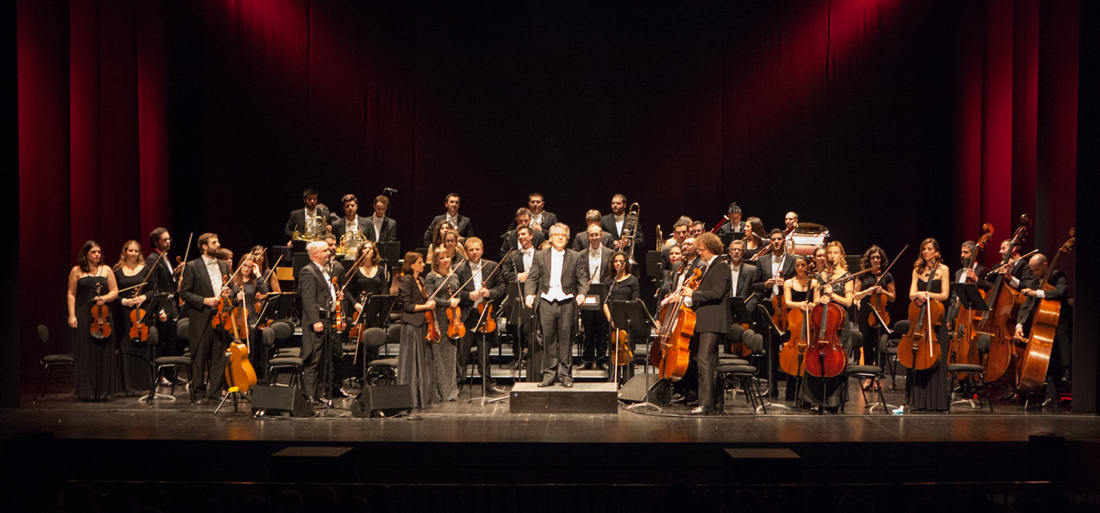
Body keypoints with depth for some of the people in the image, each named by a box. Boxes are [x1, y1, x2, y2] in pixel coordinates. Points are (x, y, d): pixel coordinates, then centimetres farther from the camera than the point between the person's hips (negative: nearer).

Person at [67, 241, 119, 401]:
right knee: (85, 354, -2)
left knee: (103, 353, 1)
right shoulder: (76, 271, 5)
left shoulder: (106, 270, 11)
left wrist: (105, 298, -10)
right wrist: (72, 315, -6)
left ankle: (103, 391, 7)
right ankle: (85, 392, 3)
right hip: (83, 316, -2)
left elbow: (115, 292, 10)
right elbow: (71, 294, 3)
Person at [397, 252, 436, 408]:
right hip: (411, 326, -9)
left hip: (422, 325, 9)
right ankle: (410, 399, 2)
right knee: (411, 362, -4)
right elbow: (407, 306, -15)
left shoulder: (419, 281, 16)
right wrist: (426, 306, -15)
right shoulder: (407, 281, -10)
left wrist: (429, 302, 7)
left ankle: (422, 397, 16)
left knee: (424, 360, 9)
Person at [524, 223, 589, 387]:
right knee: (548, 339, 3)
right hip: (546, 303, 1)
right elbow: (532, 278, 6)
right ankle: (549, 374, 11)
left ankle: (565, 375, 9)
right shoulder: (540, 256, 10)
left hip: (566, 303, -1)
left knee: (565, 340, 1)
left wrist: (582, 293, -16)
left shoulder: (576, 257, 8)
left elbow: (582, 278, 3)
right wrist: (529, 294, -11)